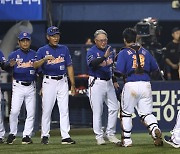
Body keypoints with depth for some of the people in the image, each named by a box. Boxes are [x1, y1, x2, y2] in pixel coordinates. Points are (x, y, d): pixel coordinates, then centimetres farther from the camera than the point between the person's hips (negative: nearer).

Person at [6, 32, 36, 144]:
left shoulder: (35, 55, 8)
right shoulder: (14, 55, 4)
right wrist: (10, 65, -26)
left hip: (31, 86, 2)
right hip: (18, 86, -2)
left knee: (31, 113, 0)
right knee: (14, 111, -11)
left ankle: (27, 135, 7)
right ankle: (12, 133, 6)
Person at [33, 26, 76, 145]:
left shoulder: (64, 49, 11)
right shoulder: (43, 50, 2)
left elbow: (69, 67, 11)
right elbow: (35, 65, -12)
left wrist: (73, 85, 6)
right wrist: (45, 59, -31)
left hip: (62, 81, 2)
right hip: (49, 81, -2)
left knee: (64, 110, -2)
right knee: (47, 109, -1)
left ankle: (65, 136, -4)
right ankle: (45, 136, 9)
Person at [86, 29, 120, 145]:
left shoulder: (110, 50, 9)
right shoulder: (92, 52, -10)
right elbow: (92, 63, -31)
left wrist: (115, 80, 12)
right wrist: (104, 57, -45)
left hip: (109, 82, 6)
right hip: (96, 82, -6)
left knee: (114, 108, 3)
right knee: (97, 110, -4)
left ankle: (110, 133, 14)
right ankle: (99, 136, 3)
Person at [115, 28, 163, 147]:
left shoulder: (123, 53, -2)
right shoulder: (145, 52, 12)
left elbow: (119, 72, -11)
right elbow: (155, 69, 16)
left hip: (131, 85, -3)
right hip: (146, 84, 3)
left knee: (126, 113, 11)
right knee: (146, 113, 8)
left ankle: (126, 140, 11)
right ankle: (155, 129, -20)